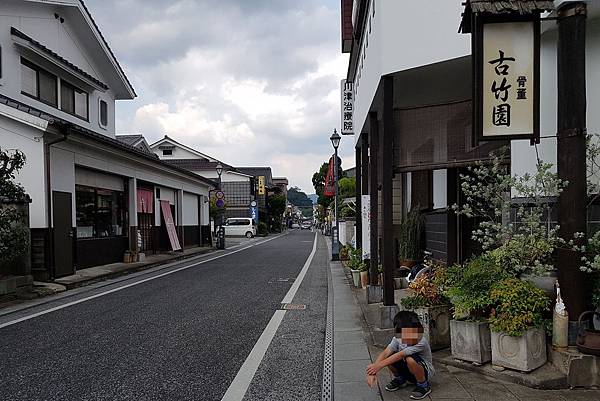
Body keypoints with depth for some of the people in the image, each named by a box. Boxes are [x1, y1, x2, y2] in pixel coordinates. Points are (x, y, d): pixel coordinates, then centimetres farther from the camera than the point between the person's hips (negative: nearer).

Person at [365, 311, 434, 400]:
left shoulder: (421, 342, -32)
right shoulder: (397, 339, -15)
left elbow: (400, 355, -38)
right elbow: (385, 353, -27)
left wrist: (379, 365, -41)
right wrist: (373, 371, -41)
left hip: (425, 372, -5)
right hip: (408, 370, 5)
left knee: (410, 359, -36)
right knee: (389, 357, -21)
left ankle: (423, 386, -9)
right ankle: (399, 379, 10)